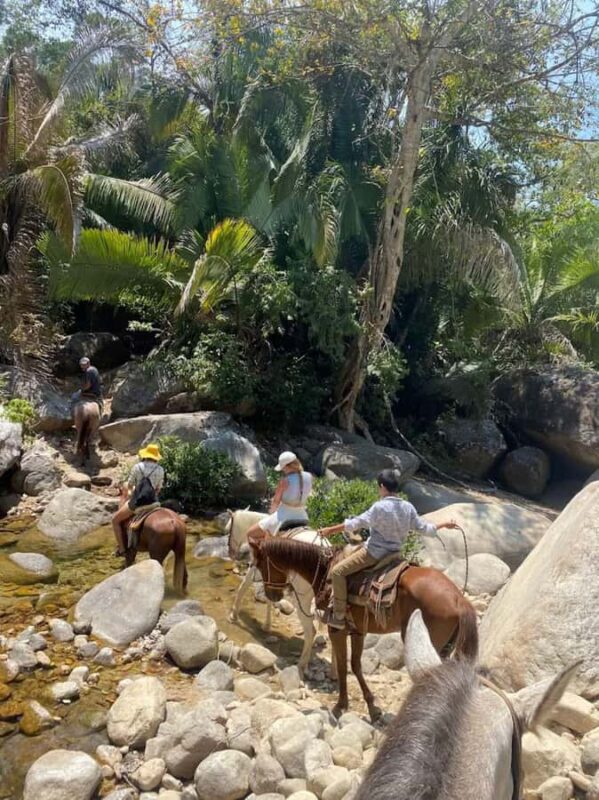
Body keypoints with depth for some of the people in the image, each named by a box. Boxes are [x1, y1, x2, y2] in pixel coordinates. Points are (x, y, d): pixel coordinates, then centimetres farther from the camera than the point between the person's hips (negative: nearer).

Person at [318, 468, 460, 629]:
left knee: (337, 571, -4)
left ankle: (339, 617, -4)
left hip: (375, 552, -8)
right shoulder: (408, 507, -1)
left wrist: (330, 530, -12)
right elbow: (424, 528, 6)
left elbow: (356, 523, -19)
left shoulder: (380, 507, -20)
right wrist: (444, 524, 23)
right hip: (394, 552, 9)